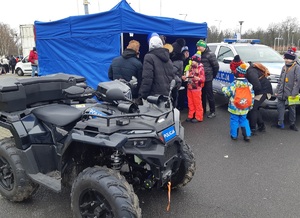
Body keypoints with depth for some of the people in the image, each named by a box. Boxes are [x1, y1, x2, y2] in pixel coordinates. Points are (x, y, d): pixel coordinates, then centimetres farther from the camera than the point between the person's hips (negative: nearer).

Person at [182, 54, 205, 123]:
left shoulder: (201, 69, -13)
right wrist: (185, 77, 1)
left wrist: (198, 79, -35)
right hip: (189, 88, 7)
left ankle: (198, 117, 11)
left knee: (197, 103, 2)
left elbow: (203, 79, -16)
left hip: (196, 89, -7)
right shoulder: (191, 67, 8)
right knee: (190, 103, 14)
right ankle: (191, 116, 25)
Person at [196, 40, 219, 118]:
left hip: (207, 79, -7)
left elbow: (216, 66, -10)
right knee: (202, 95, 14)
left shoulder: (210, 54, -10)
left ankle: (212, 112, 9)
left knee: (209, 95, -1)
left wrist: (213, 75, -1)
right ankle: (203, 110, 27)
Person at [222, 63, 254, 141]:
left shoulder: (234, 84, -14)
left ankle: (234, 135, 12)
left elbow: (227, 93, -9)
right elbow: (252, 96, 3)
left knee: (234, 121, 7)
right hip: (244, 108, 4)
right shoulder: (249, 84, 0)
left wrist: (224, 88, 11)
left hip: (234, 107, -4)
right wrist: (250, 105, 14)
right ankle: (247, 135, 13)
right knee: (244, 120, 16)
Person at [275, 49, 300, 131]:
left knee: (292, 108, 7)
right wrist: (277, 90, 12)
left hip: (290, 93, -5)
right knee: (280, 106, 1)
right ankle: (280, 123, 7)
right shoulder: (284, 67, 12)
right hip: (282, 92, 5)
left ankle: (292, 124, 18)